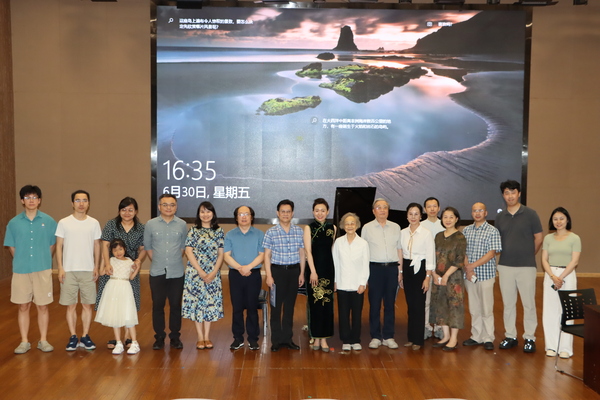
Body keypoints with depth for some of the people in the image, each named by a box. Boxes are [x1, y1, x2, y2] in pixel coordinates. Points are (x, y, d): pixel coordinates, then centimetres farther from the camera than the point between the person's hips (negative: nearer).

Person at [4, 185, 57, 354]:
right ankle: (24, 341, 19)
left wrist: (44, 259, 6)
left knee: (43, 306, 5)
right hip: (21, 270, 1)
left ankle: (43, 340, 17)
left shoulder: (48, 221, 0)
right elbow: (11, 246, 9)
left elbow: (53, 244, 8)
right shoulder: (14, 223, 2)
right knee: (23, 306, 8)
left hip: (43, 270, -1)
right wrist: (21, 261, 6)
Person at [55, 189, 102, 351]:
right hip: (69, 270, -1)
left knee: (87, 305, 6)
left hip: (88, 271, 1)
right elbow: (59, 246, 1)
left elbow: (97, 246, 8)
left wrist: (96, 267, 2)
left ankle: (85, 337, 17)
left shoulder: (94, 223, 4)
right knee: (71, 306, 5)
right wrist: (60, 268, -6)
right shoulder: (64, 223, -1)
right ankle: (73, 337, 16)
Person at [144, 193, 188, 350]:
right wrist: (158, 261, 7)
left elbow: (183, 246, 8)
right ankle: (159, 337, 18)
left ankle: (175, 337, 19)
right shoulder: (150, 224, -1)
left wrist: (174, 260, 6)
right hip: (157, 273, 0)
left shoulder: (182, 225, -1)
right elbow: (147, 246, 8)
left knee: (175, 305, 6)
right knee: (157, 305, 6)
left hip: (176, 273, 0)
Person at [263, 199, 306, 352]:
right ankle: (276, 340, 11)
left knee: (290, 305, 10)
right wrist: (269, 276, -8)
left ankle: (287, 338, 20)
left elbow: (302, 253, 9)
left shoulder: (299, 231, 4)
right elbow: (267, 255, -2)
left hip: (294, 271, 2)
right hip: (277, 270, -2)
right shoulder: (271, 232, -2)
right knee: (276, 306, 2)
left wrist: (302, 273, 5)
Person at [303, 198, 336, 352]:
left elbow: (333, 249, 8)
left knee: (327, 303, 3)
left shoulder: (332, 228, 6)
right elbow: (308, 250, -8)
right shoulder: (309, 228, -2)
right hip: (314, 268, -2)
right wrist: (313, 271, -15)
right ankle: (316, 338, 15)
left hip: (329, 269, 2)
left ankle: (324, 338, 11)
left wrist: (335, 270, 3)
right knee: (314, 303, 4)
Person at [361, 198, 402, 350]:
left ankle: (388, 337, 14)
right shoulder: (367, 228, 5)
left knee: (390, 303, 5)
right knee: (374, 303, 1)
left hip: (392, 267, 2)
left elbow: (399, 249, 12)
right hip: (375, 268, -2)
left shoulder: (395, 227, 11)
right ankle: (375, 337, 10)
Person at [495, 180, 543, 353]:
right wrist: (505, 255, 6)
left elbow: (538, 238, 2)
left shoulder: (530, 214, -3)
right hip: (505, 266, 3)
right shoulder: (500, 217, 7)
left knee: (528, 304, 1)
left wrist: (528, 255, 8)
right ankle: (510, 336, 19)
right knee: (508, 303, 9)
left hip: (526, 266, -3)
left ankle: (529, 338, 12)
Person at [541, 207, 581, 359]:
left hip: (568, 276, -3)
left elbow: (574, 261, -8)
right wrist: (553, 277, -12)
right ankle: (551, 346, 13)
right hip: (550, 276, 3)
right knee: (549, 311, 3)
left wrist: (561, 278, -16)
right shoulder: (548, 238, 8)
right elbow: (544, 260, 3)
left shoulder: (574, 238, -1)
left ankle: (565, 348, 7)